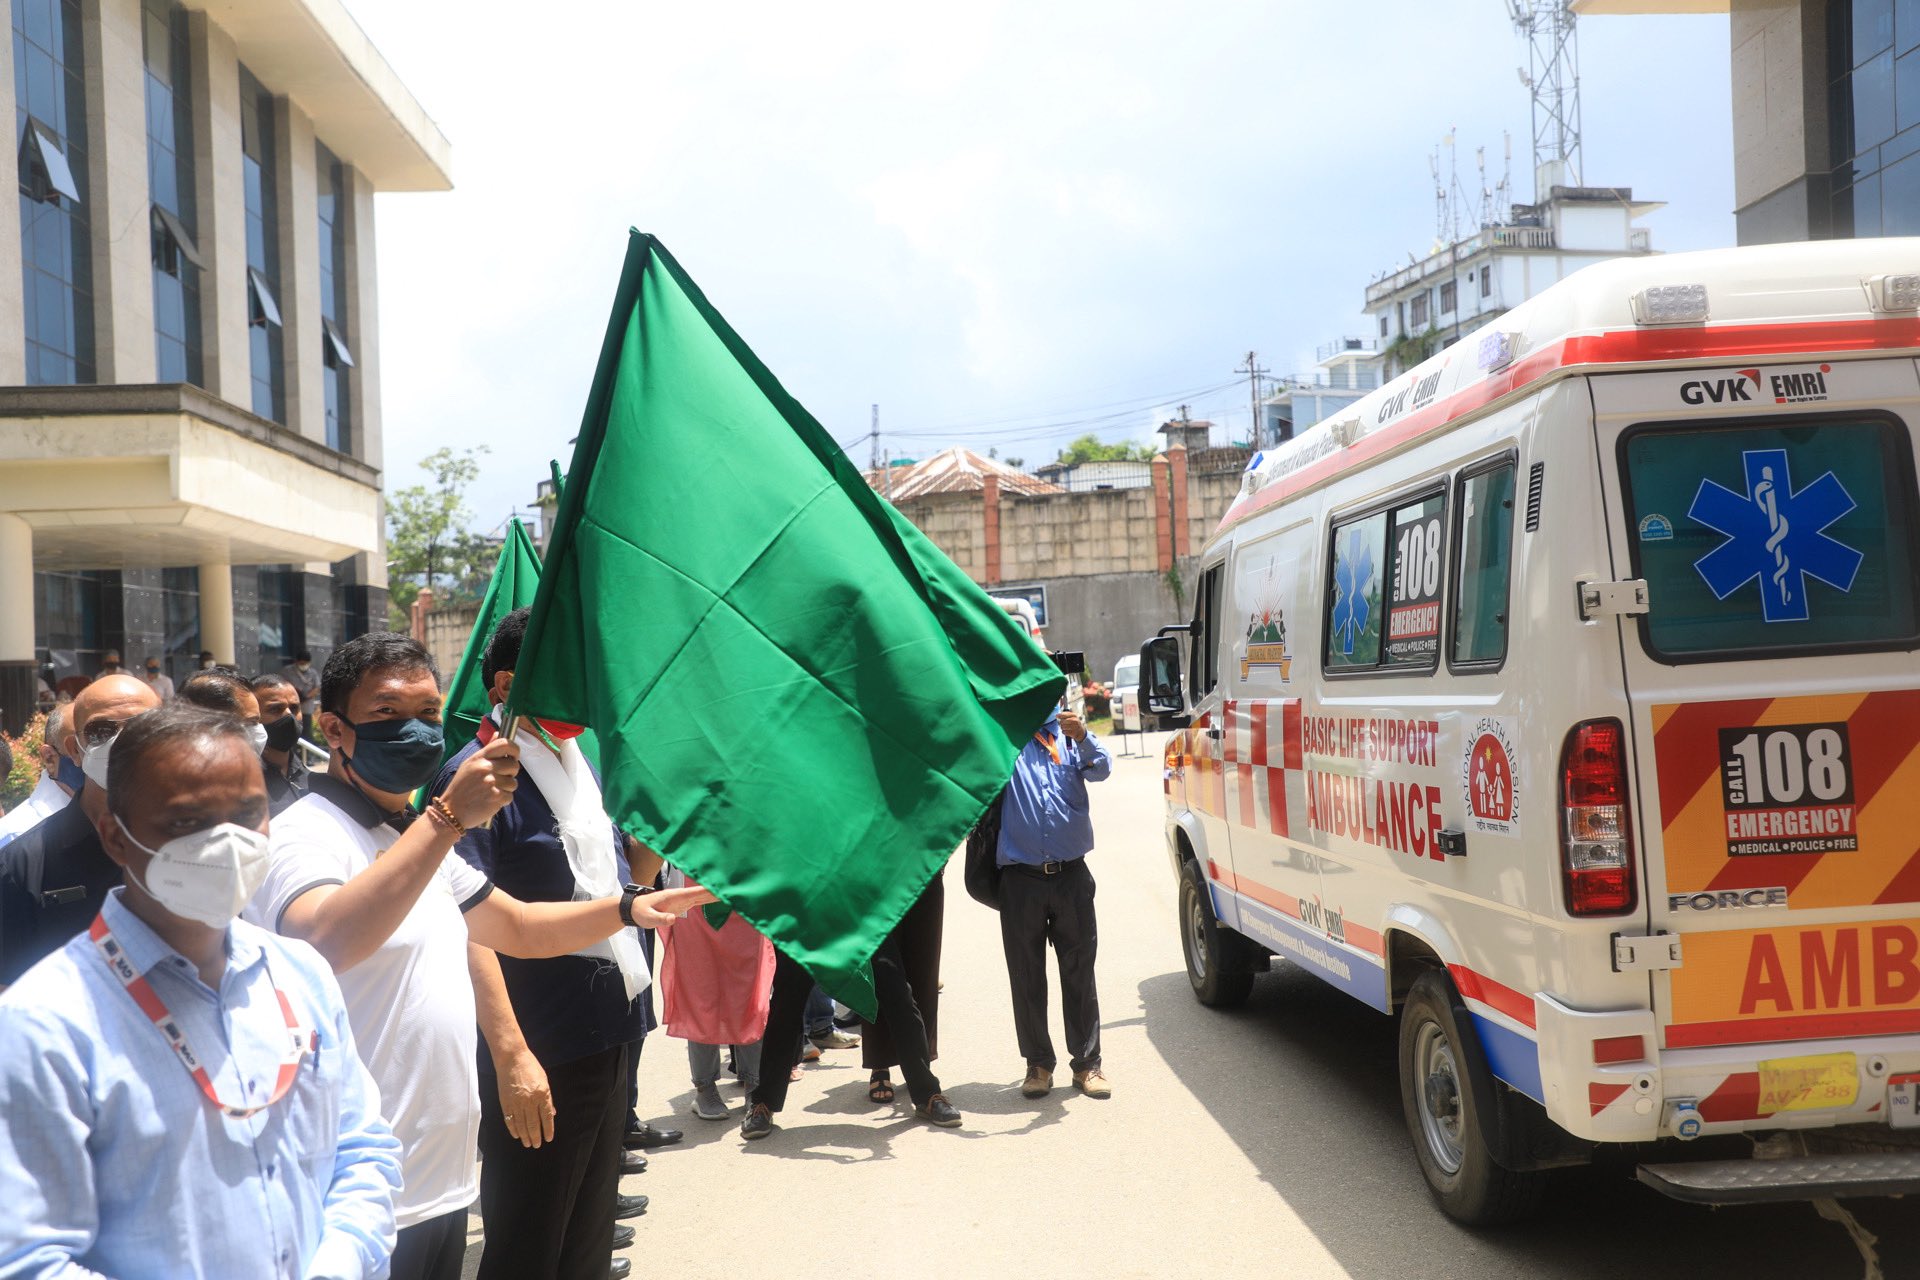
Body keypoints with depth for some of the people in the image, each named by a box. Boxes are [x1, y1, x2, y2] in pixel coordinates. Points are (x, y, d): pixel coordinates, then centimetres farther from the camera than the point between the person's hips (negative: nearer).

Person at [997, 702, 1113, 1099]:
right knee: (1026, 977, 6)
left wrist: (1082, 737, -27)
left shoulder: (1068, 734, 8)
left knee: (1079, 973, 6)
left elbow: (1100, 770, -7)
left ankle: (1087, 1063, 15)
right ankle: (1038, 1063, 17)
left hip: (1071, 875, 1)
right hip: (1020, 877, -1)